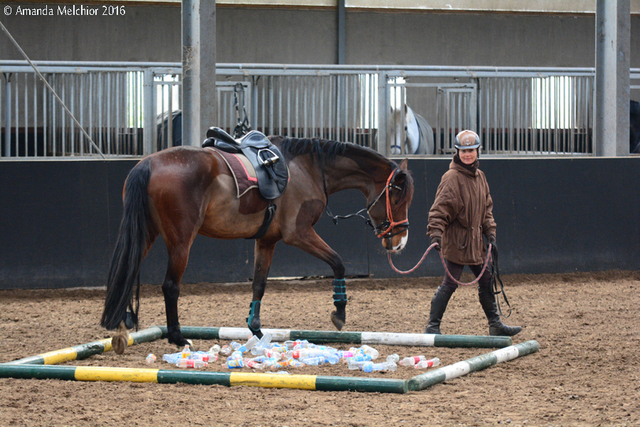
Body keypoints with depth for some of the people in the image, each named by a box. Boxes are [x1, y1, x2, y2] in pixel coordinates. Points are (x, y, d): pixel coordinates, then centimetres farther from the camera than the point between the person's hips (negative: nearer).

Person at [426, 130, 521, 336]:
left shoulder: (480, 177, 11)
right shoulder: (452, 178, -14)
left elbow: (486, 207, 19)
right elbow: (439, 209, -20)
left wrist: (490, 233, 11)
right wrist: (436, 233, -31)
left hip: (475, 239, 8)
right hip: (456, 240, -8)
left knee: (486, 281, 14)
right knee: (450, 284, -8)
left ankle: (495, 325, 25)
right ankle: (432, 326, -2)